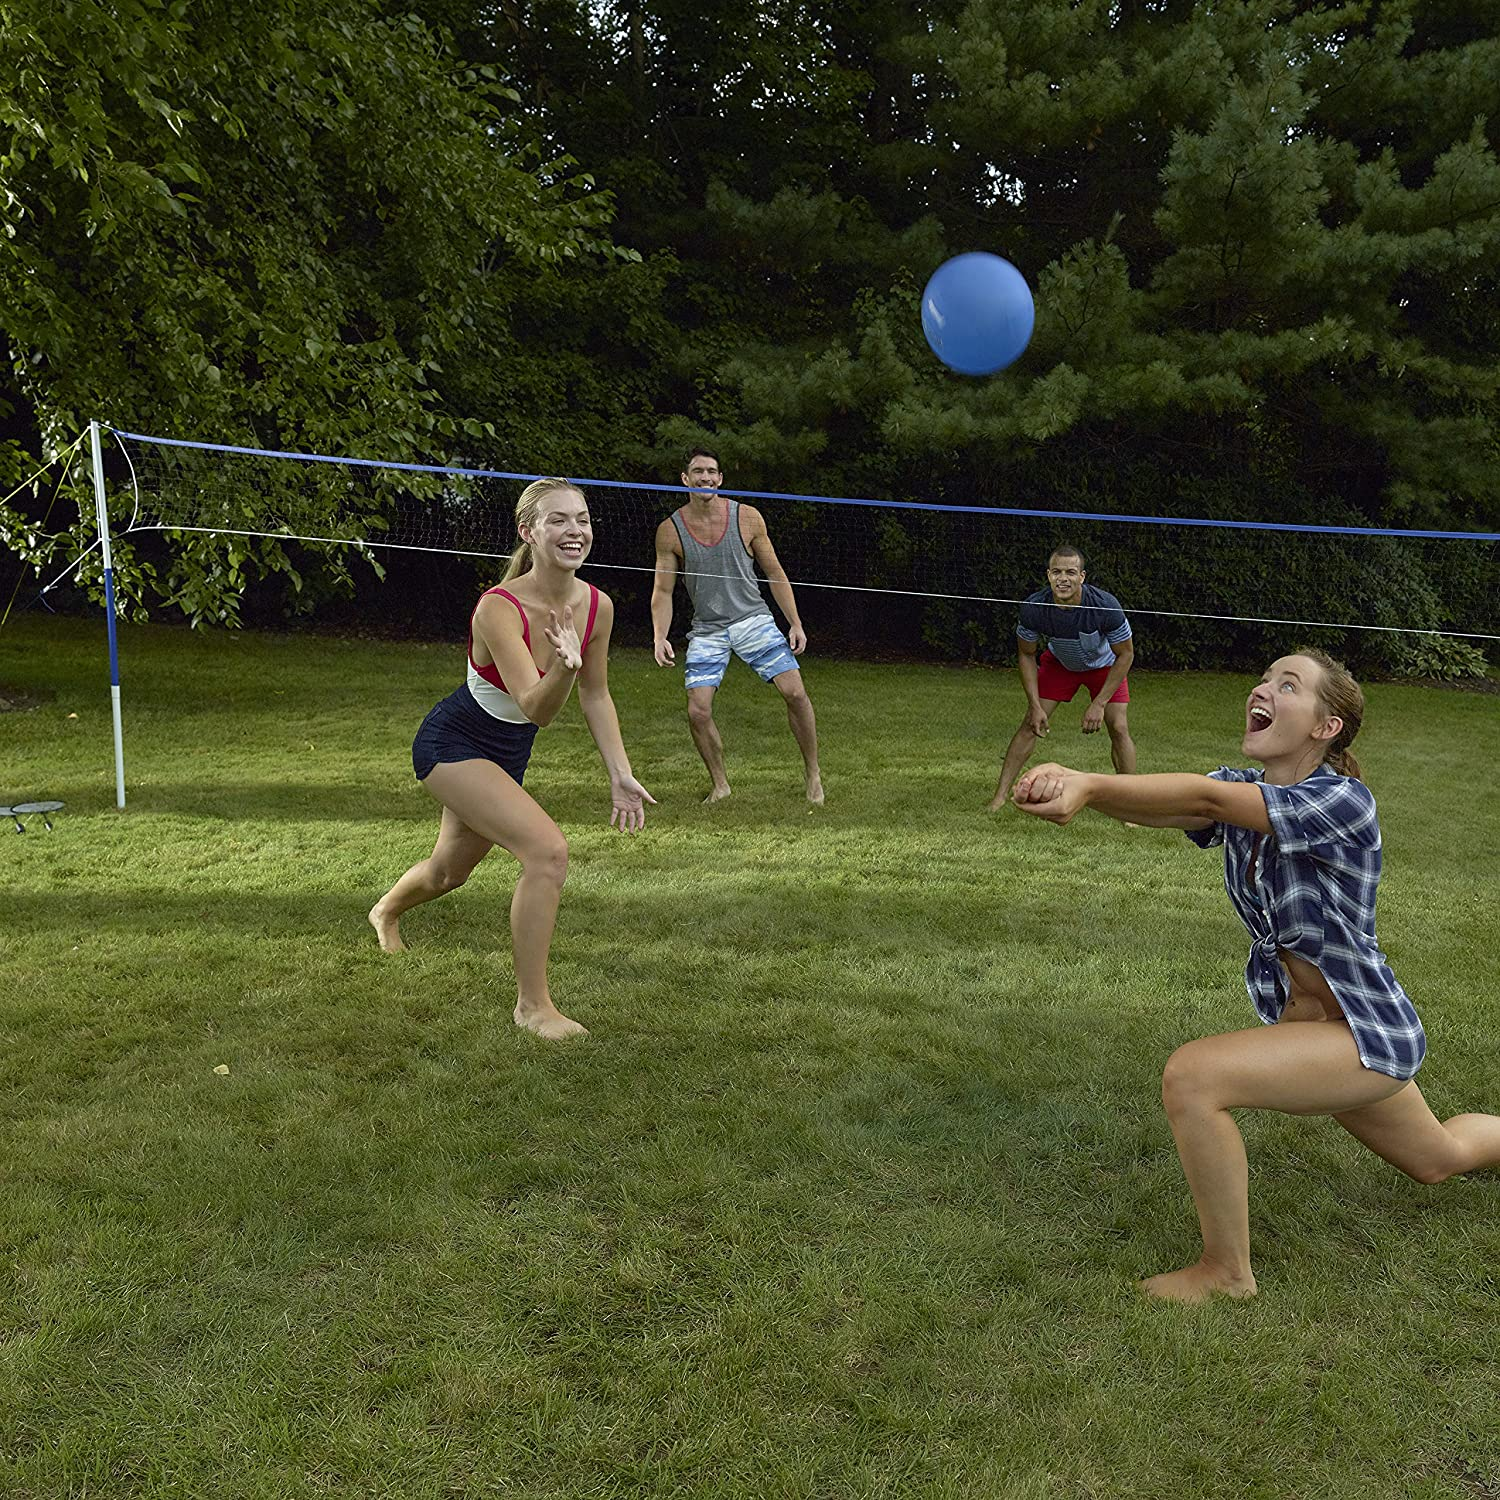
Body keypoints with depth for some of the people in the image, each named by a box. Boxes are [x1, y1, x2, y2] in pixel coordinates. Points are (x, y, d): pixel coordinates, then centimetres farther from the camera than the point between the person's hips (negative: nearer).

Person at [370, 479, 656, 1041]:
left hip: (507, 755, 7)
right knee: (549, 850, -25)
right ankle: (532, 1004, -7)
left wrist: (620, 775, -1)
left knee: (450, 871, 26)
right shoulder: (499, 608, -30)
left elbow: (595, 696, 3)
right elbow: (536, 709, -39)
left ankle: (387, 911, 62)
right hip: (451, 744, -7)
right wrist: (564, 666, -58)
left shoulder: (598, 607, -11)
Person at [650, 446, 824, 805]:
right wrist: (660, 637, -12)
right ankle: (720, 785, 12)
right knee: (698, 712, -10)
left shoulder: (748, 517, -3)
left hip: (753, 620, 0)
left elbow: (775, 573, 5)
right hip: (706, 630, 0)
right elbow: (663, 591, 2)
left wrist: (795, 623, 0)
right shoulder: (670, 531, -4)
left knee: (796, 693, -11)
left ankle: (812, 773, 9)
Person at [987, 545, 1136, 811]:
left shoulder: (1105, 606, -36)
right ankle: (1000, 795, 0)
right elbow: (1026, 655, -12)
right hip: (1058, 662, 1)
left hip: (1104, 664, -1)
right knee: (1031, 723, -8)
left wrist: (1099, 703, -23)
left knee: (1118, 728, -12)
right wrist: (1035, 705, -17)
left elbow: (1126, 654, -21)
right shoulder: (1033, 607, -30)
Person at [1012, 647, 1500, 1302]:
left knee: (1191, 1075, -26)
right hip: (1304, 1026, 8)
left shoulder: (1344, 801, -24)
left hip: (1368, 1033, -8)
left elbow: (1205, 799, -41)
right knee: (1440, 1159, 31)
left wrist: (1088, 783, -53)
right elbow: (1156, 803, -25)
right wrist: (1072, 784, -45)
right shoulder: (1243, 790, -4)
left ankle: (1226, 1271, -8)